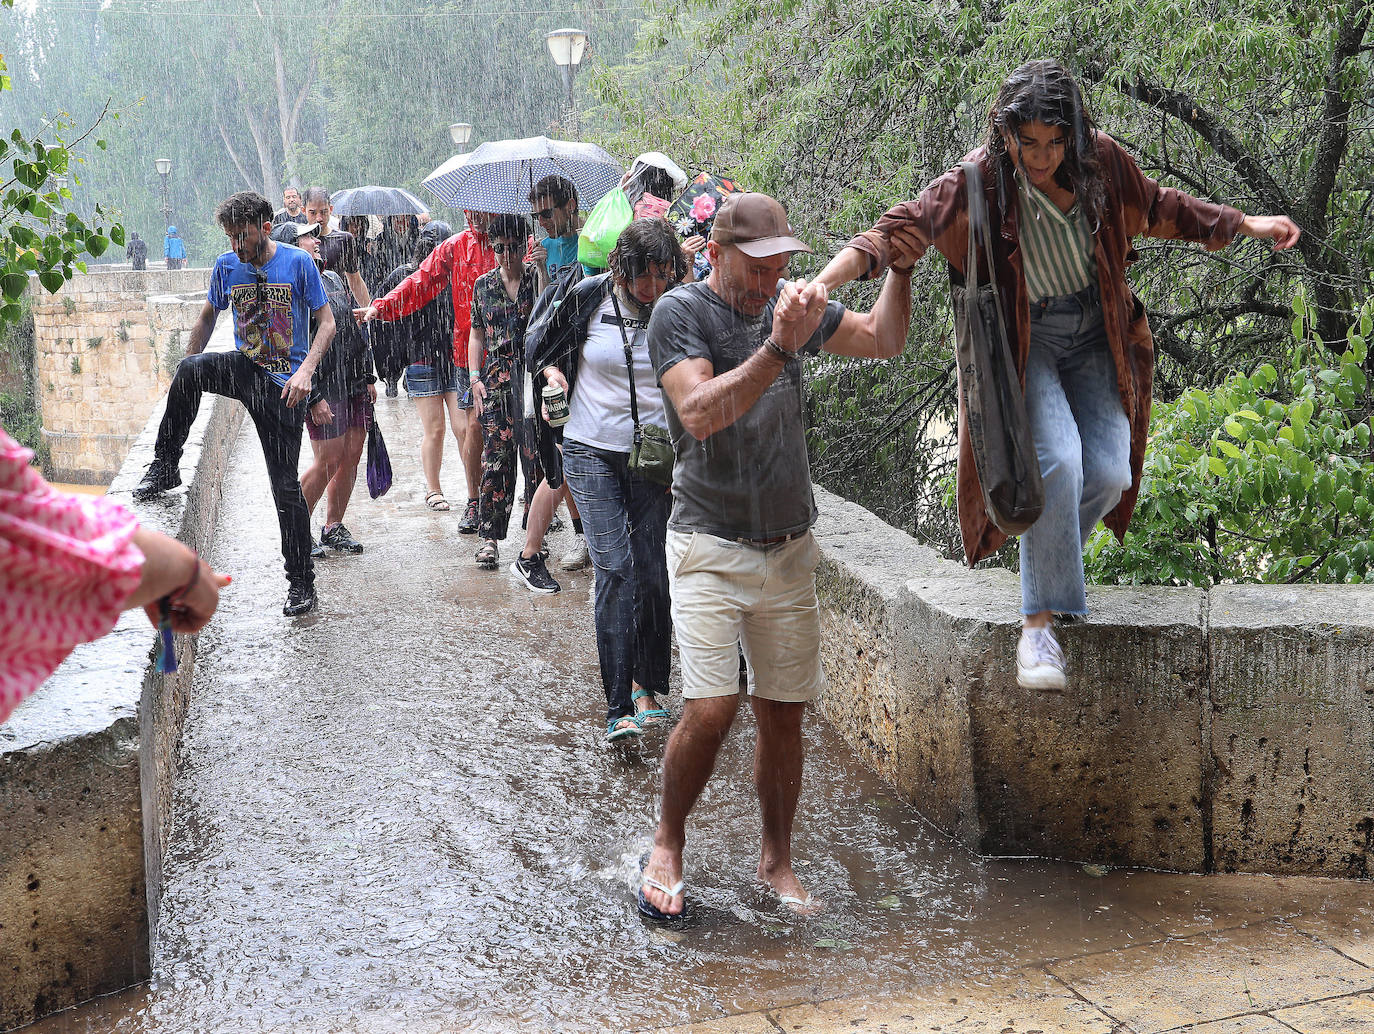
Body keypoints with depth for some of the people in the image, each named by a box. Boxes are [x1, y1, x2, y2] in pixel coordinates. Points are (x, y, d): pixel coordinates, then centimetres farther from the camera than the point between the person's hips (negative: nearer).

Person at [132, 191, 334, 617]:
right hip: (243, 367, 3)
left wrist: (305, 370, -21)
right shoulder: (226, 266, 2)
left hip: (283, 384, -3)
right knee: (189, 370, -30)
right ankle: (164, 467, -13)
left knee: (285, 485, -4)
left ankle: (302, 583, 6)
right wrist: (187, 370, 6)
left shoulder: (298, 263, -8)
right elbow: (208, 317, 15)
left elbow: (326, 322, -6)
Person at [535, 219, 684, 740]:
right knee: (615, 570, -9)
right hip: (592, 453, -1)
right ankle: (619, 706, -7)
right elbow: (547, 349, 12)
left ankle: (646, 684, 21)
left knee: (654, 574, 1)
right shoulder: (589, 298, -6)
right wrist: (554, 374, -8)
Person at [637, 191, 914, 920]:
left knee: (783, 714, 7)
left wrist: (901, 266, 1)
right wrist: (779, 348, -30)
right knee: (711, 709, -14)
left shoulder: (791, 302, 6)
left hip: (788, 549, 5)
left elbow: (883, 338, 15)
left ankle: (776, 860, 25)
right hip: (710, 546, -4)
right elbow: (700, 413, -23)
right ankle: (667, 847, 11)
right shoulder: (680, 312, -9)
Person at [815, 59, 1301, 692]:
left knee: (1109, 473, -9)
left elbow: (1160, 208, 12)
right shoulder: (978, 182, -19)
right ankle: (1040, 619, -10)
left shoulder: (1101, 160, -7)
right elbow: (901, 228, -28)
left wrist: (1246, 224, 16)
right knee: (1058, 460, -24)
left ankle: (1046, 561, 21)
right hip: (1024, 339, -4)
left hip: (1096, 331, 4)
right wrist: (822, 282, -44)